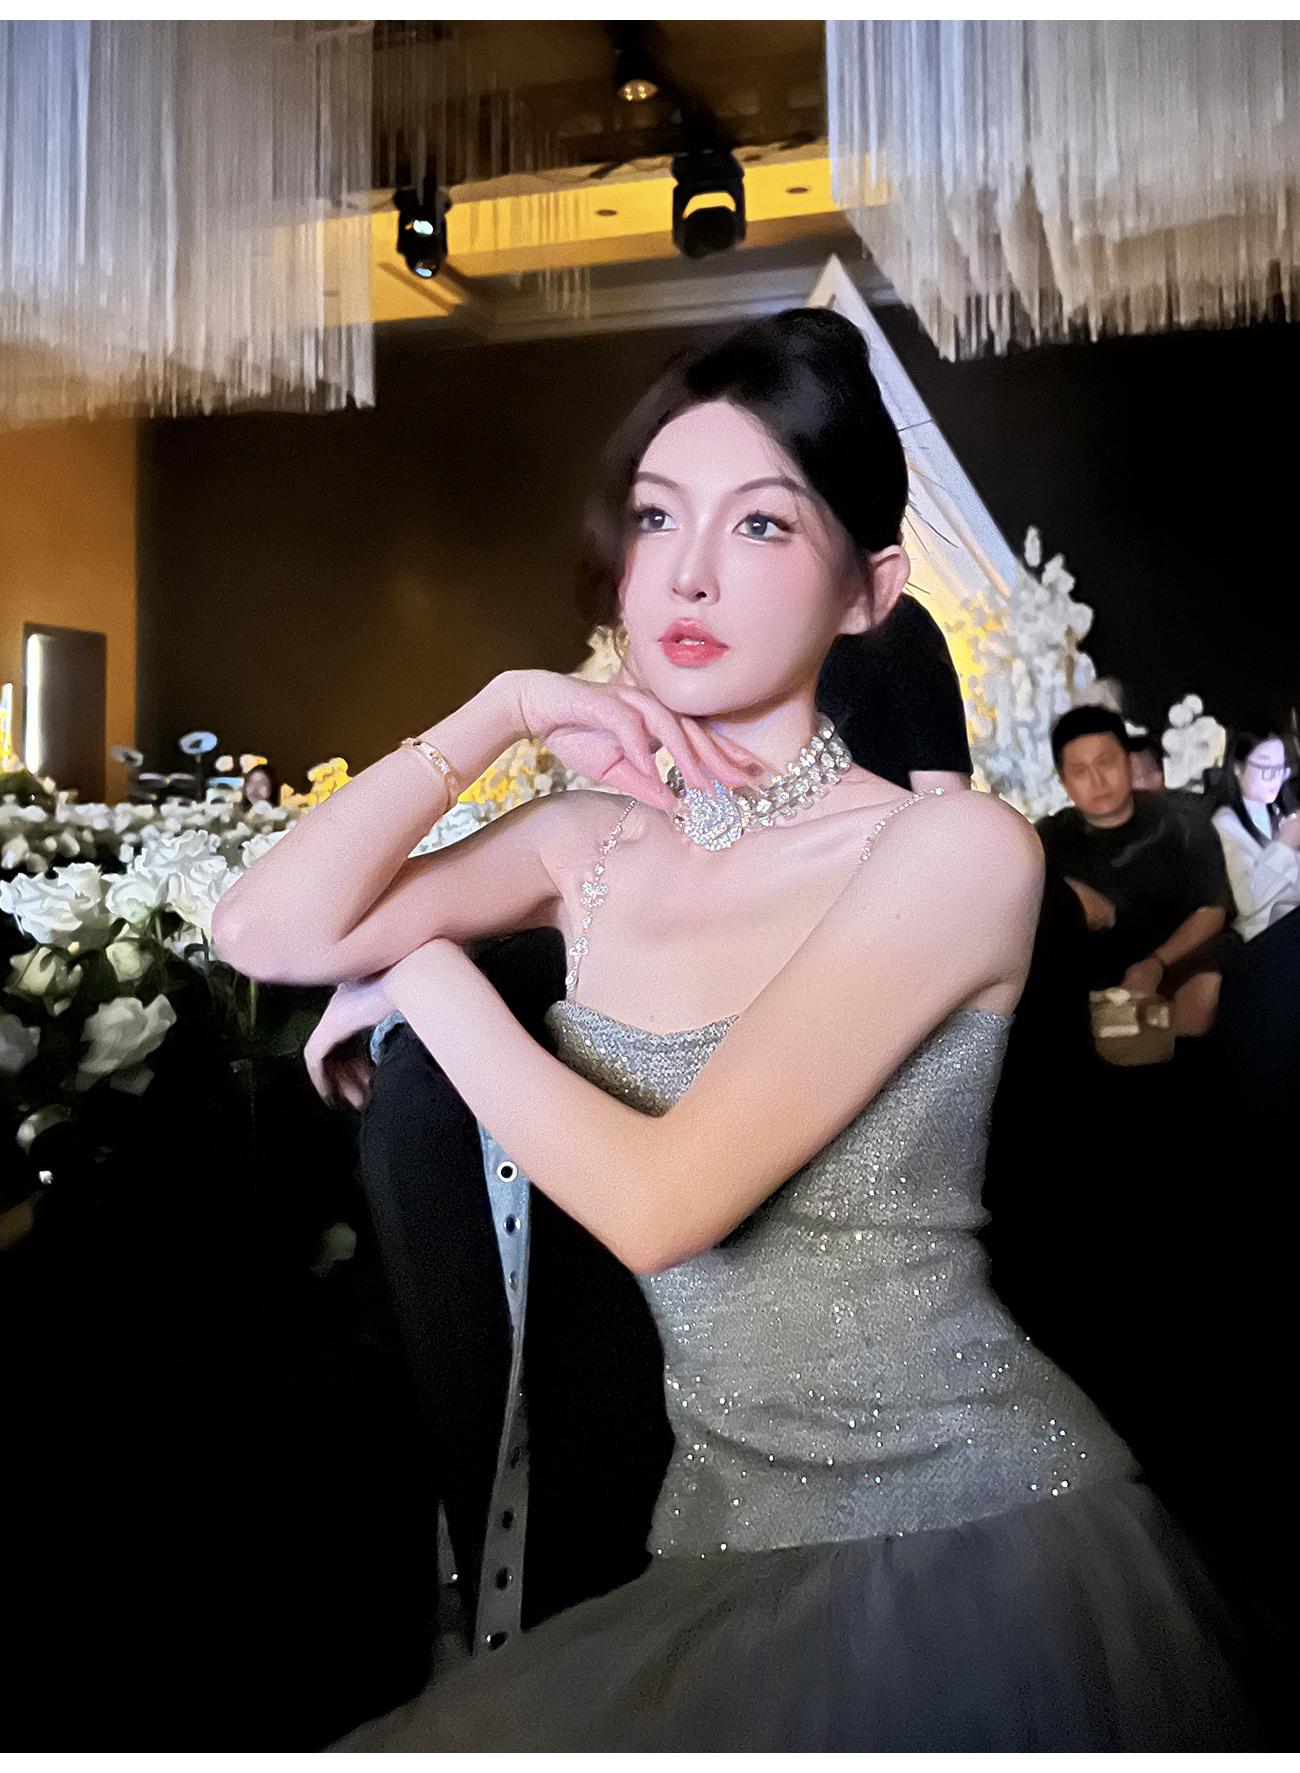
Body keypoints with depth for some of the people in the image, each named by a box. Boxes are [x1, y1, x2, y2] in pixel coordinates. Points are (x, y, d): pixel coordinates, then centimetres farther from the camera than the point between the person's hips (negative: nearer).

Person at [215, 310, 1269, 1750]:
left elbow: (657, 1201, -22)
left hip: (962, 1541, -4)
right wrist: (494, 713, -8)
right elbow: (266, 932, -4)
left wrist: (428, 971, -8)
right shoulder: (593, 839, 2)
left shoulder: (951, 849, -17)